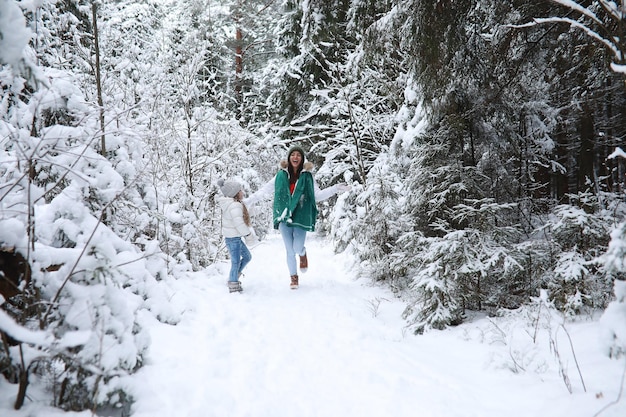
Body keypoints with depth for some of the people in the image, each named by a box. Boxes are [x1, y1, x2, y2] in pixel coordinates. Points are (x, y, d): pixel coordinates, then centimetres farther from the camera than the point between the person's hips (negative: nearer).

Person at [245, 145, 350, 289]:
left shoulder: (307, 176, 2)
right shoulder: (281, 175, 4)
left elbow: (318, 195, 1)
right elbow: (265, 190, 9)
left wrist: (335, 189, -7)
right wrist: (248, 201, 9)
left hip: (301, 217, -1)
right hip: (284, 217, 1)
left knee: (297, 248, -11)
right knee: (290, 250, 6)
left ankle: (303, 254, 28)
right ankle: (294, 277, 27)